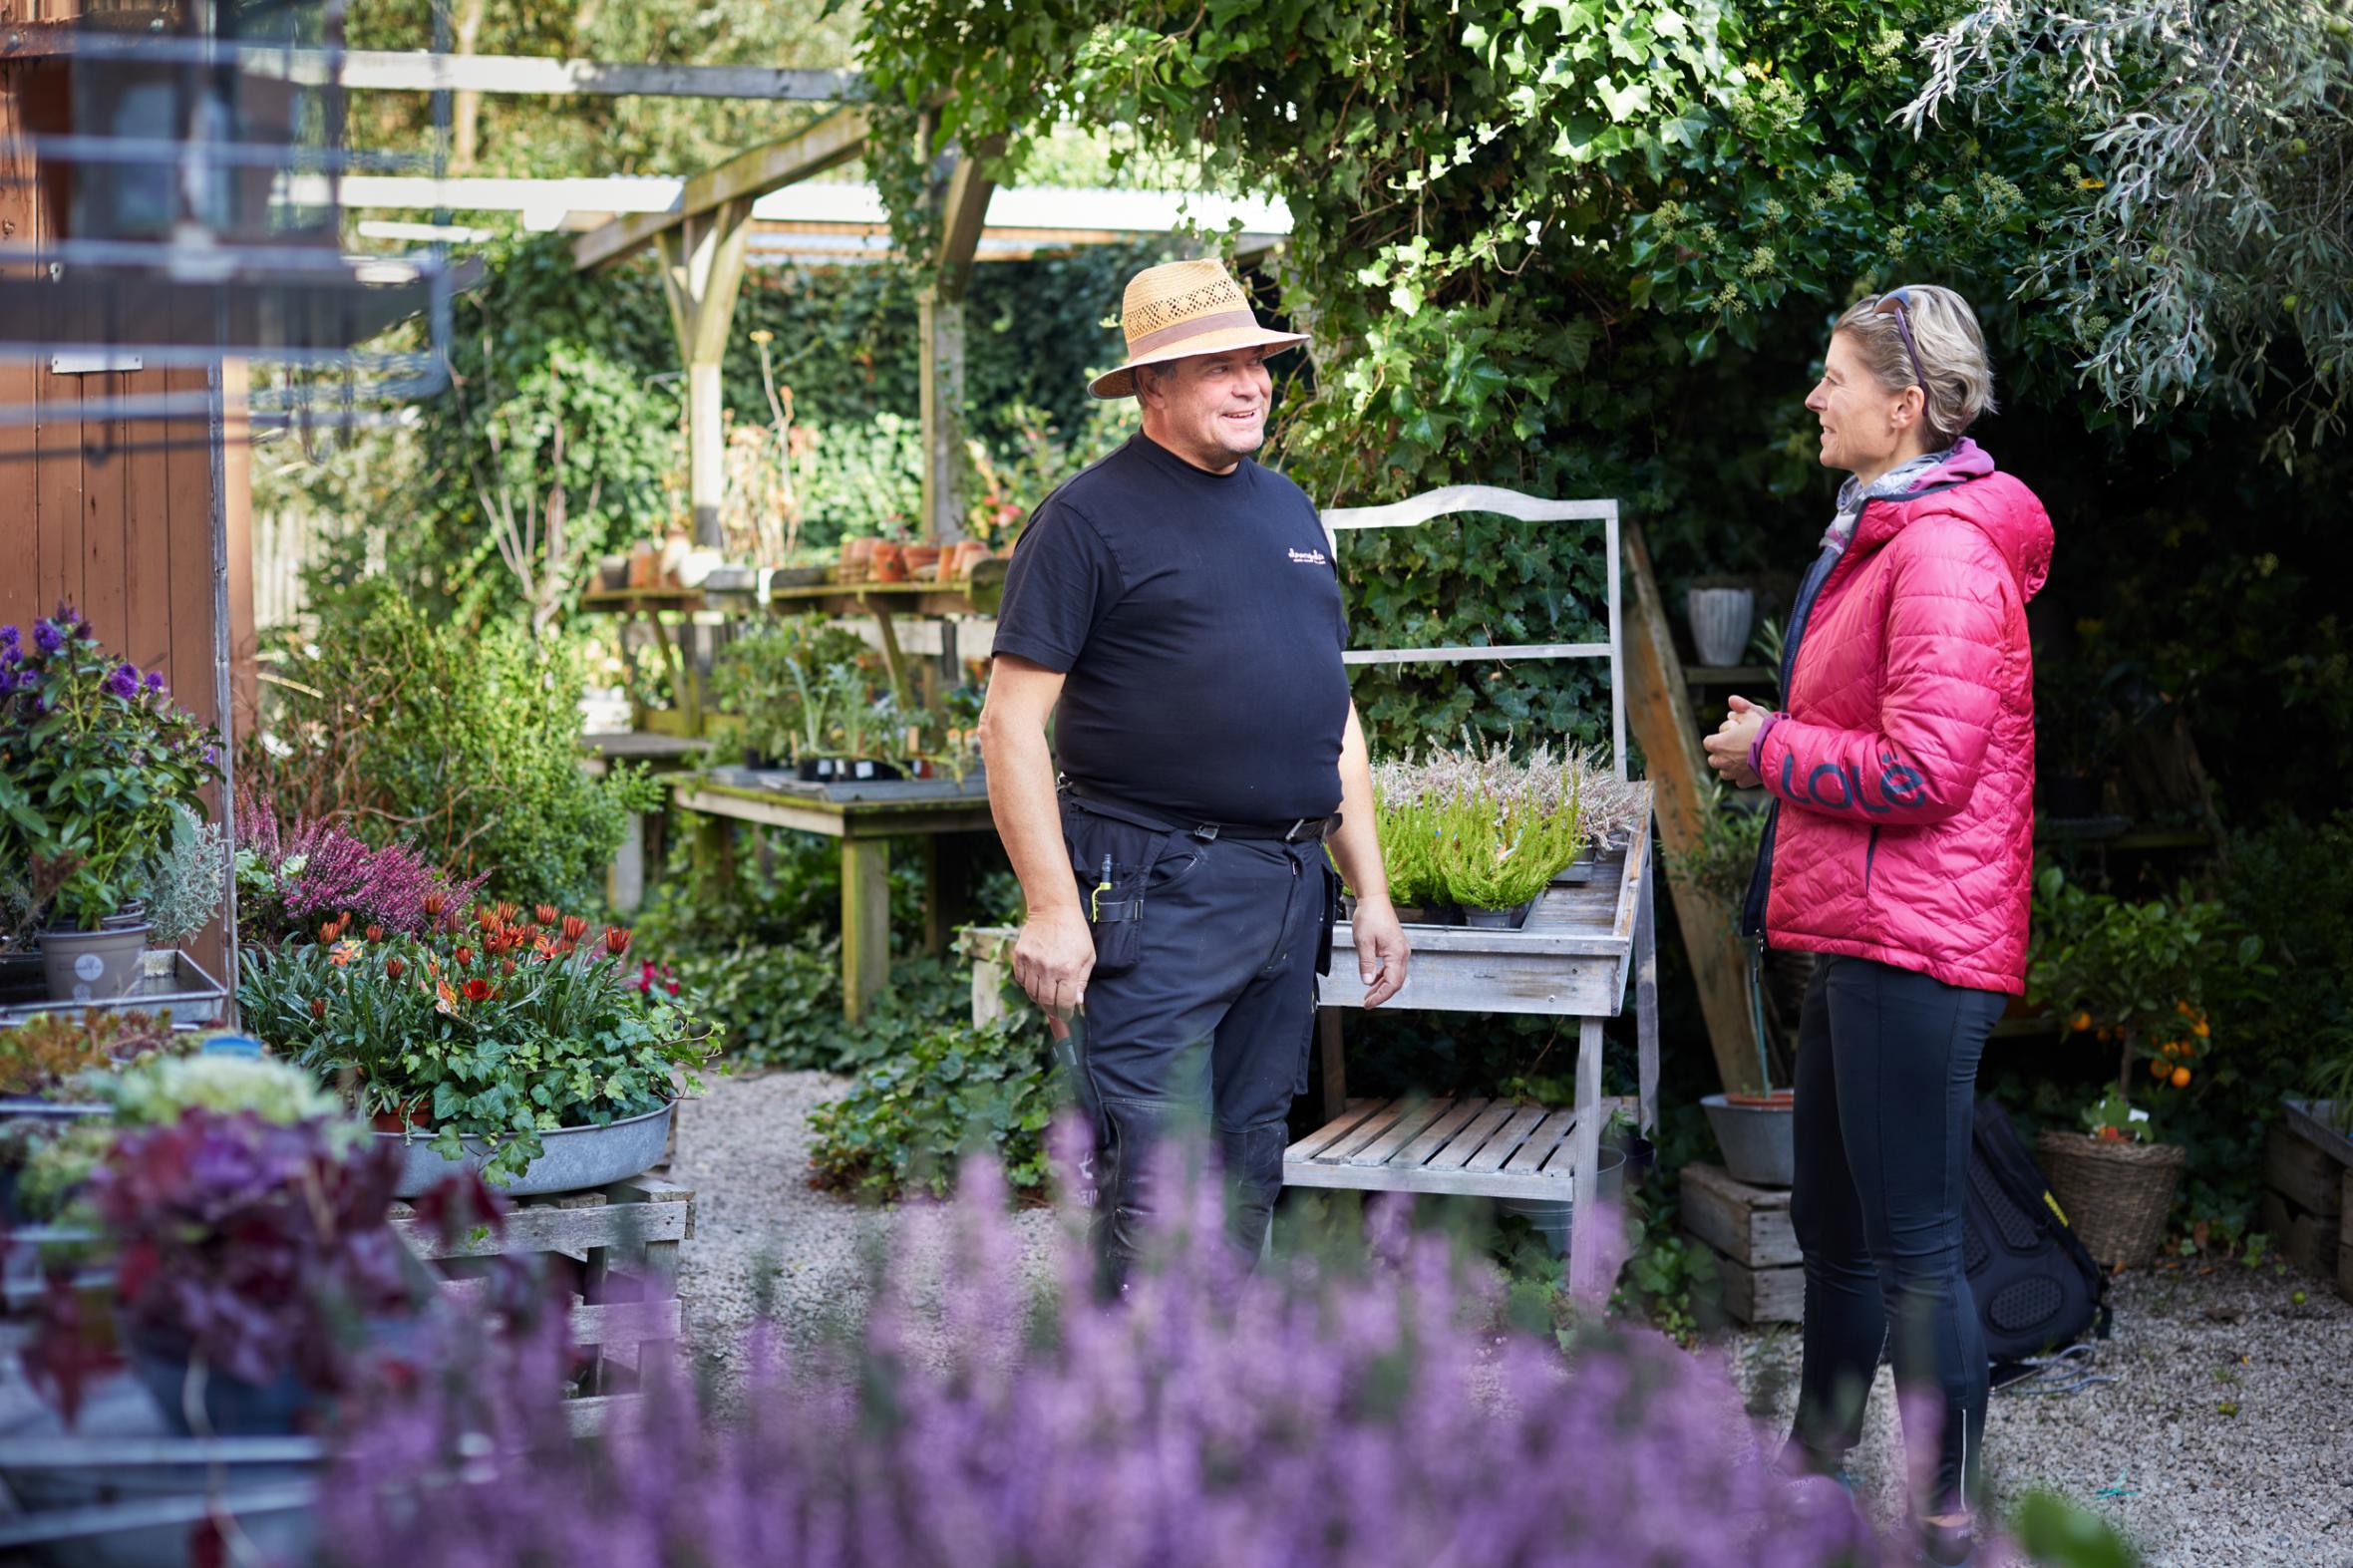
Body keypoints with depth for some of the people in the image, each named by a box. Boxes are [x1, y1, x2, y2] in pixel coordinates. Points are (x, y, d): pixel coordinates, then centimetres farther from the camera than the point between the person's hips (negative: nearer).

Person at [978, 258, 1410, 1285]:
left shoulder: (1287, 509, 17)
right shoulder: (1092, 515, -5)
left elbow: (1333, 716, 22)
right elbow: (1012, 722, -10)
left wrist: (1371, 891, 17)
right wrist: (1052, 907, -17)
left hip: (1290, 890, 7)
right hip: (1155, 896, -7)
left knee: (1249, 1173, 13)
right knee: (1152, 1193, -9)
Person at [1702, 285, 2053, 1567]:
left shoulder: (1945, 549, -17)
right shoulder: (1882, 535, 18)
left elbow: (1922, 770, -22)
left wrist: (1769, 749, -10)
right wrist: (1781, 744, 14)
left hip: (1911, 950, -11)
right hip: (1855, 934, 11)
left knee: (1914, 1247, -4)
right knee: (1831, 1224, 20)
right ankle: (1816, 1458, 35)